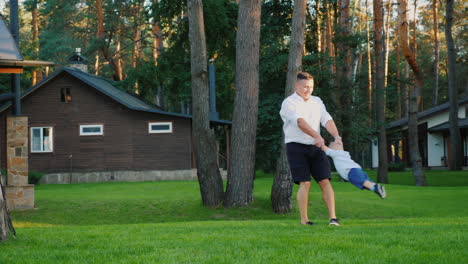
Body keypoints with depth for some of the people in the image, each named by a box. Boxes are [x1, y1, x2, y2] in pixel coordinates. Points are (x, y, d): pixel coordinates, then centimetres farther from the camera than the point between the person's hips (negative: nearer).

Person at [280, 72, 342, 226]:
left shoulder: (317, 102, 15)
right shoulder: (289, 103, -5)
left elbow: (327, 120, 3)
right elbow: (300, 122, -21)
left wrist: (337, 136, -15)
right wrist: (317, 136, -34)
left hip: (315, 147, 5)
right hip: (297, 146, -5)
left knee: (325, 181, -6)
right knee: (305, 183, -11)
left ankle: (333, 218, -10)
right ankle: (304, 220, -6)